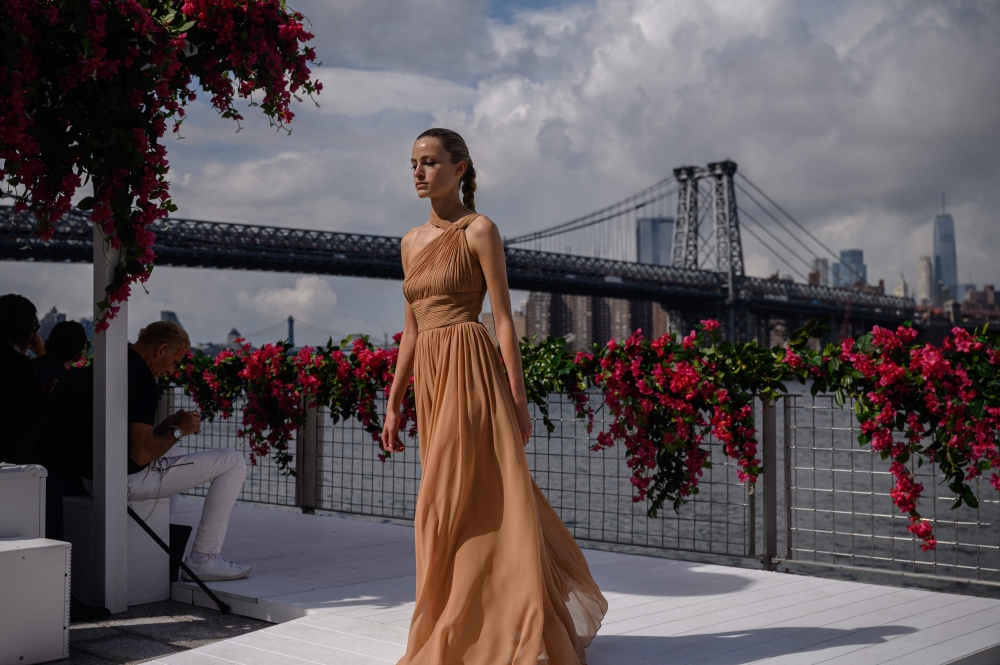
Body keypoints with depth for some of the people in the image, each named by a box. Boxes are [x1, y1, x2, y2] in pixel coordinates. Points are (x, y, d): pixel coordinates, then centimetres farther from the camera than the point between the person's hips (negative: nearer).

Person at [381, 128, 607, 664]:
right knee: (478, 507, 11)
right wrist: (393, 404, 16)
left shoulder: (479, 230, -4)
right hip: (429, 377, 7)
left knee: (447, 509, -8)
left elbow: (503, 318, -8)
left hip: (471, 372, -7)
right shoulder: (412, 241, 16)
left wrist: (518, 399, -13)